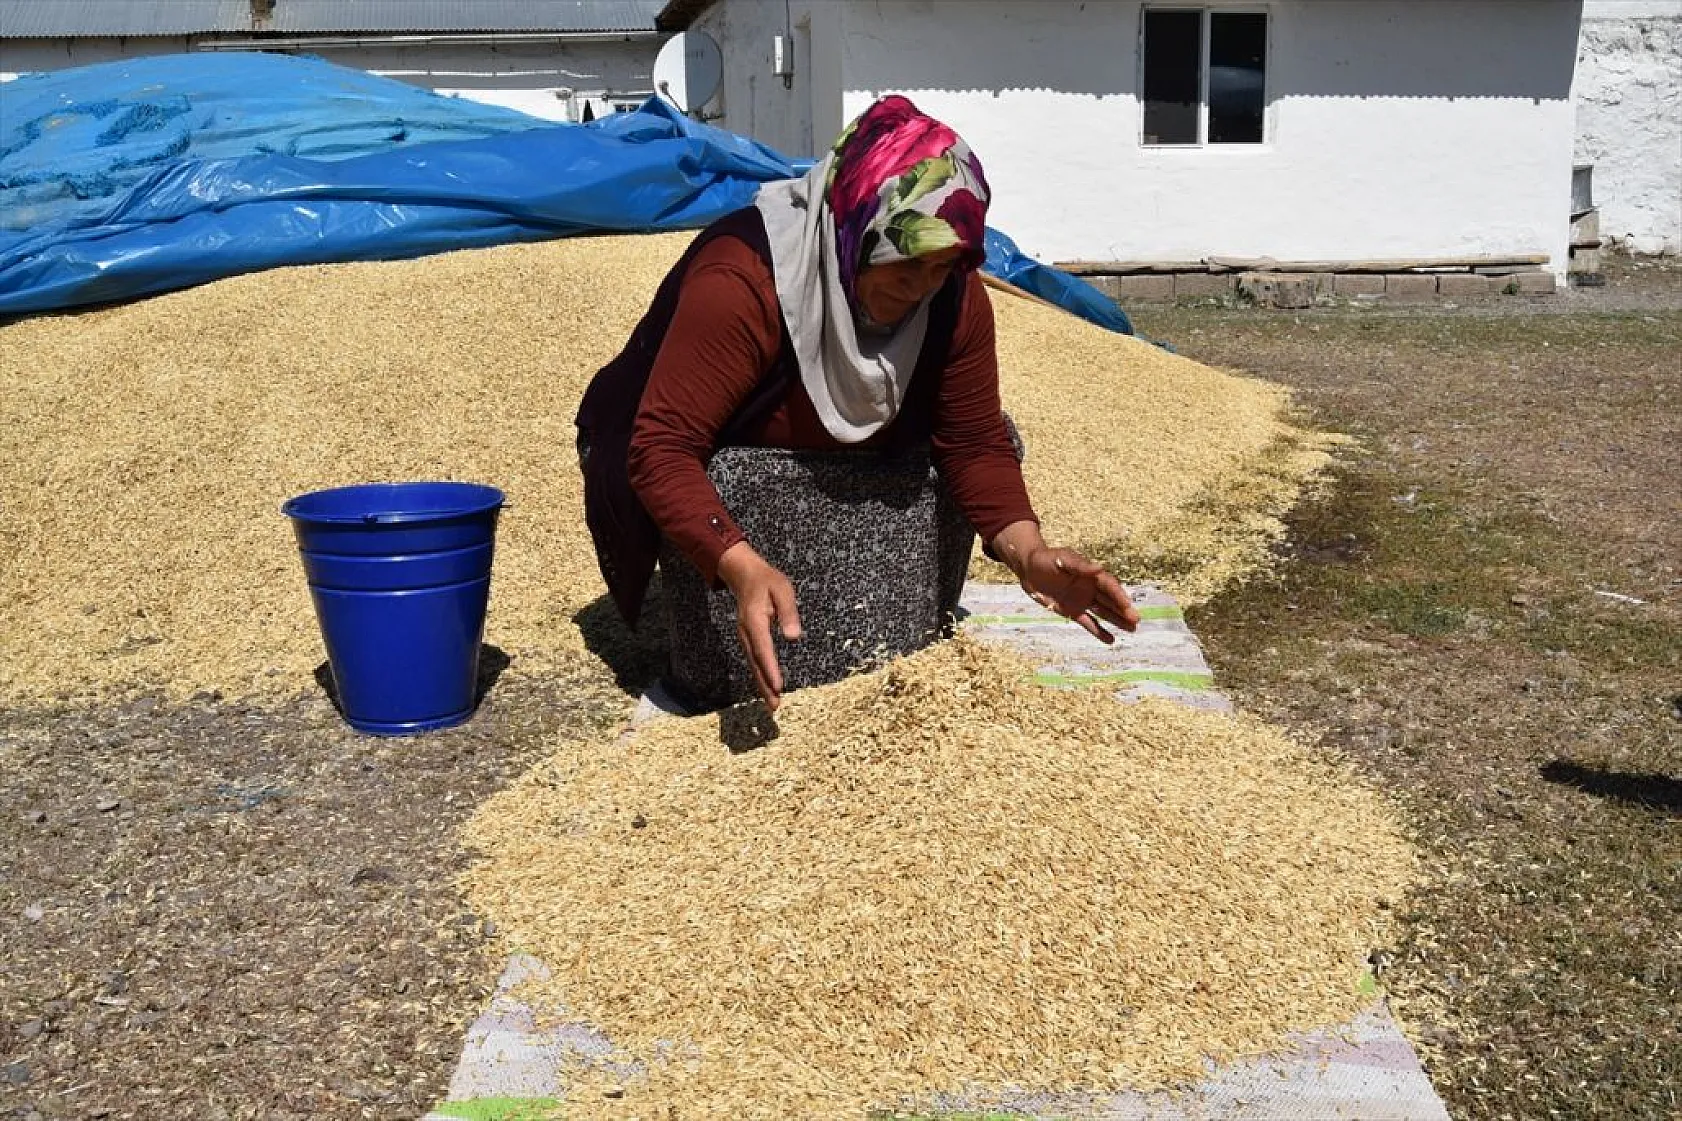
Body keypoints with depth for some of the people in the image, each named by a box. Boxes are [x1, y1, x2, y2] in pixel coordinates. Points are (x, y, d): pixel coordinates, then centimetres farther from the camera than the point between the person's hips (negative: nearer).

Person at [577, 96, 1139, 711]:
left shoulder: (954, 297, -18)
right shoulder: (741, 282, -37)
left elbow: (976, 443, -15)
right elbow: (661, 449, -41)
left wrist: (1027, 551, -35)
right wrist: (744, 569, -57)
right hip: (706, 467, -4)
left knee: (996, 431, -8)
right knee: (637, 489, -36)